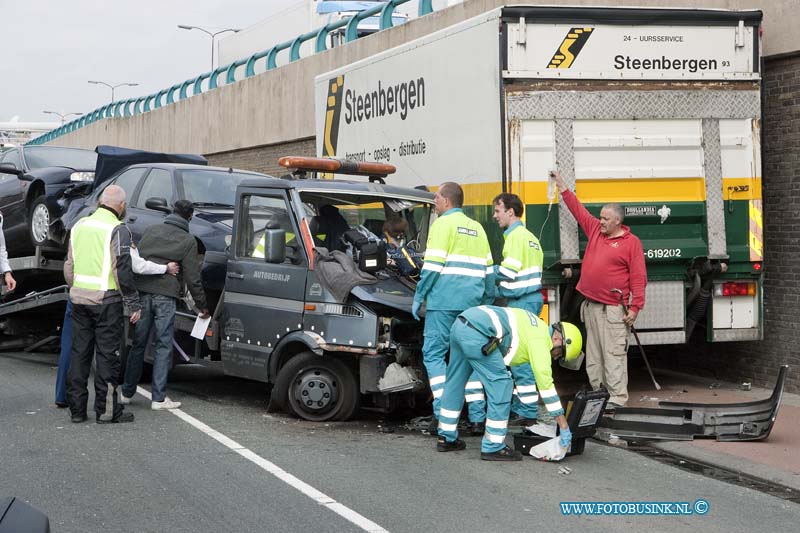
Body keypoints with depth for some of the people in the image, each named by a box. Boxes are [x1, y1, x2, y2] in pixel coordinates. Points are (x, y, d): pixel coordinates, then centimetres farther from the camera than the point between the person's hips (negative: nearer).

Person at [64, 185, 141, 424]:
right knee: (107, 355, -1)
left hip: (79, 298, 6)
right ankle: (107, 410, 1)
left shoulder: (80, 226, 13)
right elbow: (123, 270, -14)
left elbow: (69, 266, 18)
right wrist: (133, 304, -9)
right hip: (106, 301, -6)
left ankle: (77, 408, 14)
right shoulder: (118, 230, -9)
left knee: (79, 353, 11)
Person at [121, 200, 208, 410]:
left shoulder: (151, 230, 12)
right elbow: (192, 278, 0)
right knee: (163, 346, 2)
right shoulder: (188, 241, 1)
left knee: (138, 343, 12)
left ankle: (127, 392, 20)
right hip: (166, 296, -4)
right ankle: (158, 397, 1)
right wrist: (202, 305, 9)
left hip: (143, 292, 4)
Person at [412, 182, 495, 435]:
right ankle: (477, 418, 6)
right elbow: (488, 270, 19)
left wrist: (418, 297, -3)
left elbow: (432, 265, -9)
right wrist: (488, 301, 24)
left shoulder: (443, 224, -2)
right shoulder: (477, 229, 19)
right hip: (471, 304, 6)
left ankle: (443, 414, -9)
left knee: (433, 354, -1)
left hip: (444, 301, -6)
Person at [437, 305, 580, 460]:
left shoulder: (537, 326, 23)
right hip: (475, 332, -10)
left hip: (460, 324, 10)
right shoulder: (540, 339, -3)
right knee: (501, 383, -3)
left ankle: (447, 439, 31)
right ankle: (493, 447, 1)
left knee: (455, 383, 20)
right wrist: (564, 426, -4)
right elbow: (545, 382, -6)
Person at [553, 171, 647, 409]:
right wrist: (562, 186, 20)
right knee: (593, 355, 10)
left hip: (613, 309, -7)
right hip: (590, 306, 7)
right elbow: (578, 209, 21)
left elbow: (638, 277, -9)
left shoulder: (631, 242, -6)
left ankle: (617, 397, -6)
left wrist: (635, 307, -14)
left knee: (614, 354, -8)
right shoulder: (595, 230, 12)